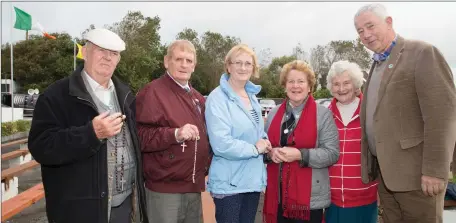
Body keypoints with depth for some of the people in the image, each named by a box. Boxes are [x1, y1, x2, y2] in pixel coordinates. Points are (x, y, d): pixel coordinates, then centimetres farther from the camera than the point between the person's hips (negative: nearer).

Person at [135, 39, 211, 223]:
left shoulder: (197, 97, 14)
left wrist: (206, 165, 14)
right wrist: (175, 134, -29)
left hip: (194, 187, 8)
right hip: (165, 189, -7)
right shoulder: (152, 92, -11)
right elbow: (139, 136, -20)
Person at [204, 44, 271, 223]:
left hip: (253, 179, 7)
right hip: (229, 183, -7)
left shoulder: (252, 97, 9)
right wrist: (255, 149, -14)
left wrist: (264, 142, -2)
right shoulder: (218, 98, -16)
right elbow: (221, 144, -25)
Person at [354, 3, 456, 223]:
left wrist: (434, 170, -19)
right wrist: (373, 166, 12)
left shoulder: (422, 53, -8)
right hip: (384, 172, 7)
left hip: (415, 172, -7)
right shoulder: (377, 65, 16)